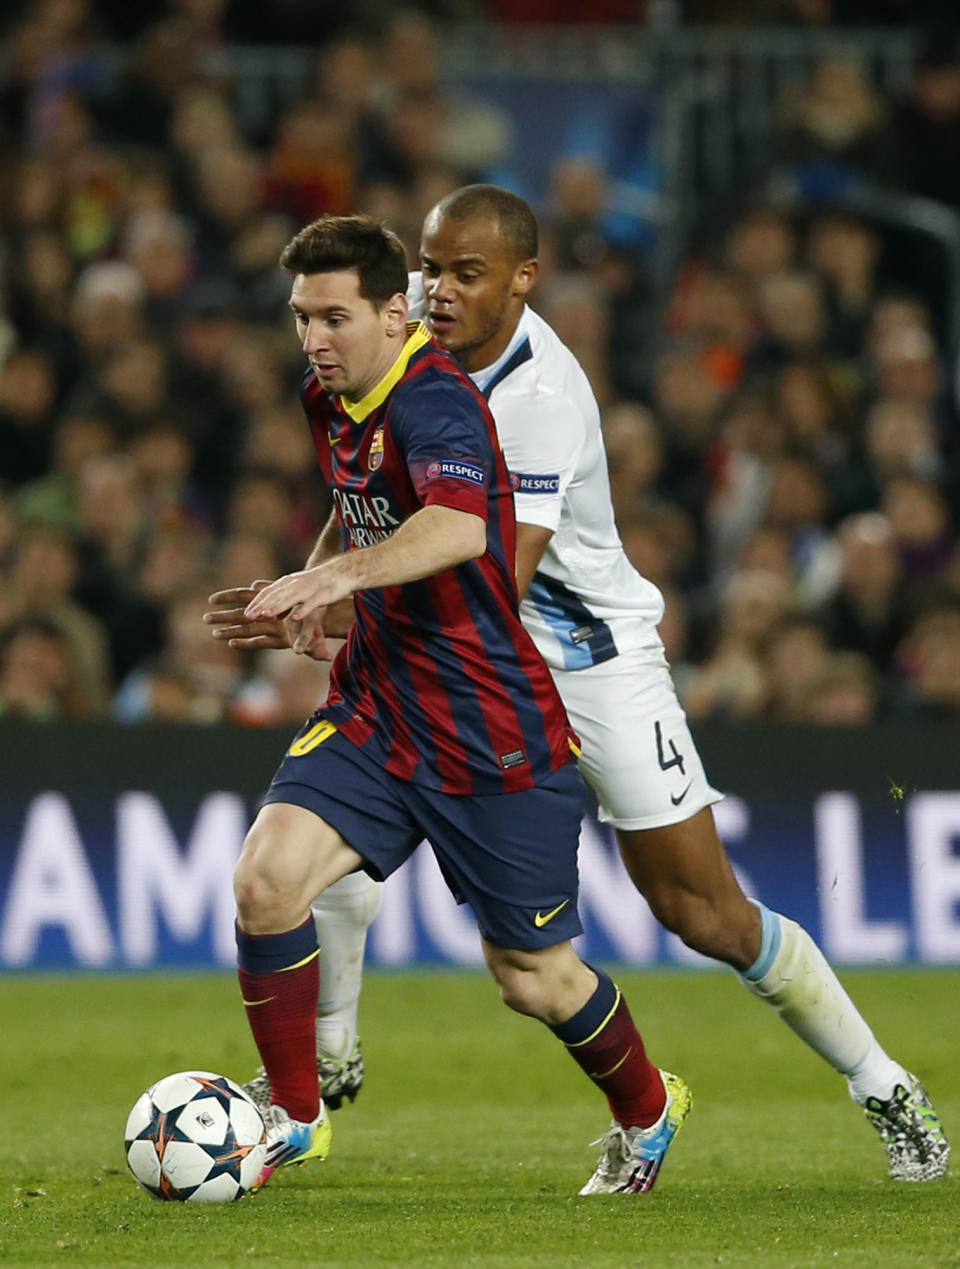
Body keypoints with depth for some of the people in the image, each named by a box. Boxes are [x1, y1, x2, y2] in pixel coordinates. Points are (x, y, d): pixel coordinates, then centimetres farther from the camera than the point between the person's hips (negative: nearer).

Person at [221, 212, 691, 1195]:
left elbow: (459, 525, -44)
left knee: (531, 976, 6)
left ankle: (645, 1109, 36)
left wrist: (337, 574, -58)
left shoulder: (433, 398, -22)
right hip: (376, 708, 7)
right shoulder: (330, 399, 5)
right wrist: (310, 586, 13)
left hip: (496, 734, -7)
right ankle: (294, 1116, 0)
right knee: (266, 877, -17)